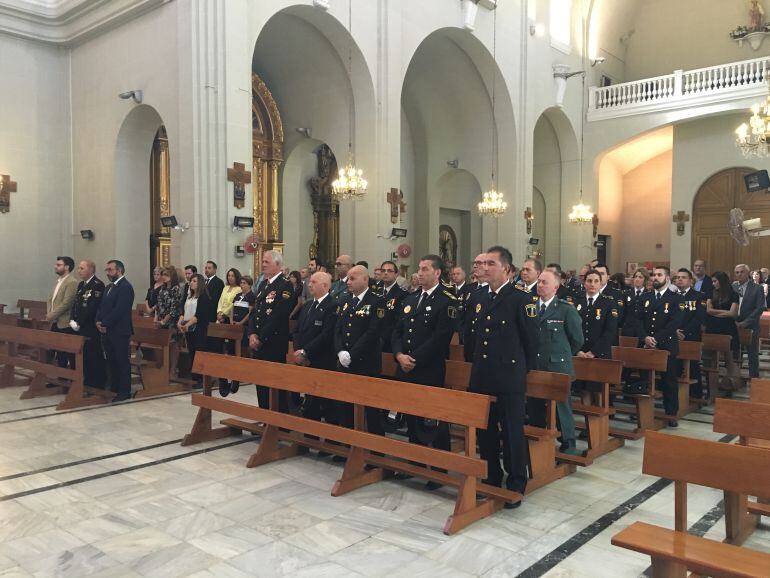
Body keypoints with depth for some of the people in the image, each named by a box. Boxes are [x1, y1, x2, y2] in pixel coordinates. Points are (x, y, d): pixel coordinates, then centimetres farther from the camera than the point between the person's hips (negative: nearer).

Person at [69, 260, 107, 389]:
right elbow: (75, 304, 17)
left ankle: (97, 387, 5)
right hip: (79, 329, 8)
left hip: (91, 330, -8)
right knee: (83, 358, 12)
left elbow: (92, 308, -18)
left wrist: (79, 324, -14)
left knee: (94, 358, -3)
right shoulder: (81, 285, 16)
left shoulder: (98, 285, -12)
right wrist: (72, 321, 2)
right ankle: (87, 384, 22)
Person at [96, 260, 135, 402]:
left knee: (122, 361, -2)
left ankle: (124, 391, 5)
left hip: (119, 331, -9)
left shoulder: (125, 287, -12)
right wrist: (98, 321, 0)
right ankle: (114, 388, 21)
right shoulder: (108, 287, 18)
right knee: (111, 361, 13)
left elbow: (119, 310, -19)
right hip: (107, 331, 9)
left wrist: (105, 324, -15)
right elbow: (102, 307, 17)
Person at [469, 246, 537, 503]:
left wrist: (524, 372, 0)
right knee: (485, 431, 14)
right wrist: (475, 365, 15)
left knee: (512, 432, 4)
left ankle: (516, 485, 19)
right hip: (481, 378, 6)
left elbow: (531, 340, -6)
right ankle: (490, 479, 29)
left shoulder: (521, 299, -9)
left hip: (509, 379, -6)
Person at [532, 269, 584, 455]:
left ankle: (569, 446, 17)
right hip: (534, 367, 4)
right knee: (534, 407, 10)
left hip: (558, 367, -4)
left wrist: (561, 355, 7)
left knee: (562, 407, 4)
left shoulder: (566, 309, -5)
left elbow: (577, 340, 1)